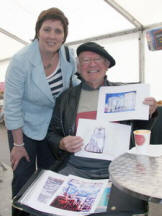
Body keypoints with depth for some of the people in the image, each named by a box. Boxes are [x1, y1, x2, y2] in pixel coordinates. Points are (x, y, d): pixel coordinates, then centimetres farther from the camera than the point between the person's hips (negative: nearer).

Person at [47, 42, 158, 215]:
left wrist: (148, 114, -7)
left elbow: (140, 129, 14)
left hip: (118, 168, 0)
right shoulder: (66, 97, 9)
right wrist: (61, 144, -7)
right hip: (75, 168, 1)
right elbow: (51, 132, 14)